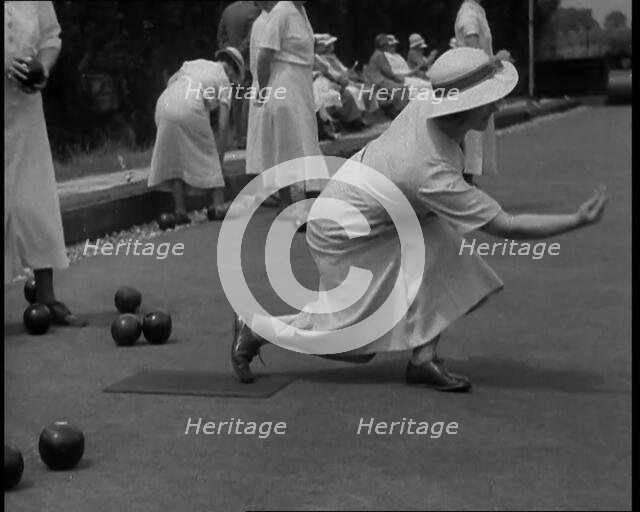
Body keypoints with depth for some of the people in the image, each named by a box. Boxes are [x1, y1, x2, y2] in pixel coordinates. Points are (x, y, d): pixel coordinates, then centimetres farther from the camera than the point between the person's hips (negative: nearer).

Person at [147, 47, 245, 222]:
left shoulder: (194, 63, 30)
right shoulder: (223, 81, 16)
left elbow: (170, 82, 16)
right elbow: (223, 125, 9)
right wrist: (220, 160, 14)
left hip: (164, 105, 5)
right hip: (191, 111, -5)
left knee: (174, 160, 13)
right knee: (207, 157, 12)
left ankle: (181, 212, 8)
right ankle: (219, 206, 8)